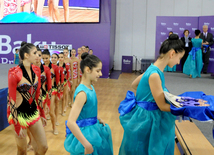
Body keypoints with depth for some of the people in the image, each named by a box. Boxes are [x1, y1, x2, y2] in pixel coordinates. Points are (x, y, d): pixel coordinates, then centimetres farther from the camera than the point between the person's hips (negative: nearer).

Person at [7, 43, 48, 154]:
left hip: (34, 113, 6)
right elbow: (12, 100, -13)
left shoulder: (36, 70, 3)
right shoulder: (14, 73, -16)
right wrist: (17, 125, -13)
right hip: (20, 115, -6)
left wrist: (42, 114, 15)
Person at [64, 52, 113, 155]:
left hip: (93, 128, 9)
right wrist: (86, 144, -30)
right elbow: (70, 123, -33)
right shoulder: (82, 92, -26)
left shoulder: (91, 87, 1)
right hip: (84, 132, -9)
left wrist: (98, 119, 13)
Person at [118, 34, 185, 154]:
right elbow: (162, 106, -21)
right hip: (145, 118, -9)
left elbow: (134, 84, 15)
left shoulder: (154, 69, 1)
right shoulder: (154, 74, -26)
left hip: (149, 116, 9)